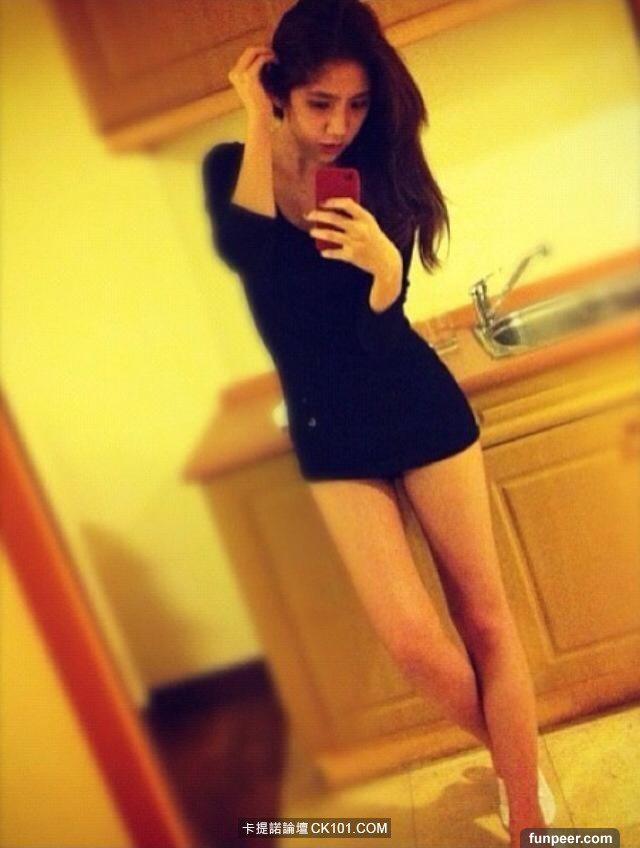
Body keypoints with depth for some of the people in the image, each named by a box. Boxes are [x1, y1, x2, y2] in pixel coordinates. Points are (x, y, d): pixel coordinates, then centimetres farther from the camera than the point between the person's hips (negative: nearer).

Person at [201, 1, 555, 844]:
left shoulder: (378, 178, -6)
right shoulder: (231, 167, -3)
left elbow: (380, 327, -13)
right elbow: (245, 253, -24)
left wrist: (384, 265, -34)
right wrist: (257, 125, -19)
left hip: (422, 410, 0)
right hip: (330, 433, 1)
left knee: (485, 614, 3)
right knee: (413, 638, -5)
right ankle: (515, 761, 25)